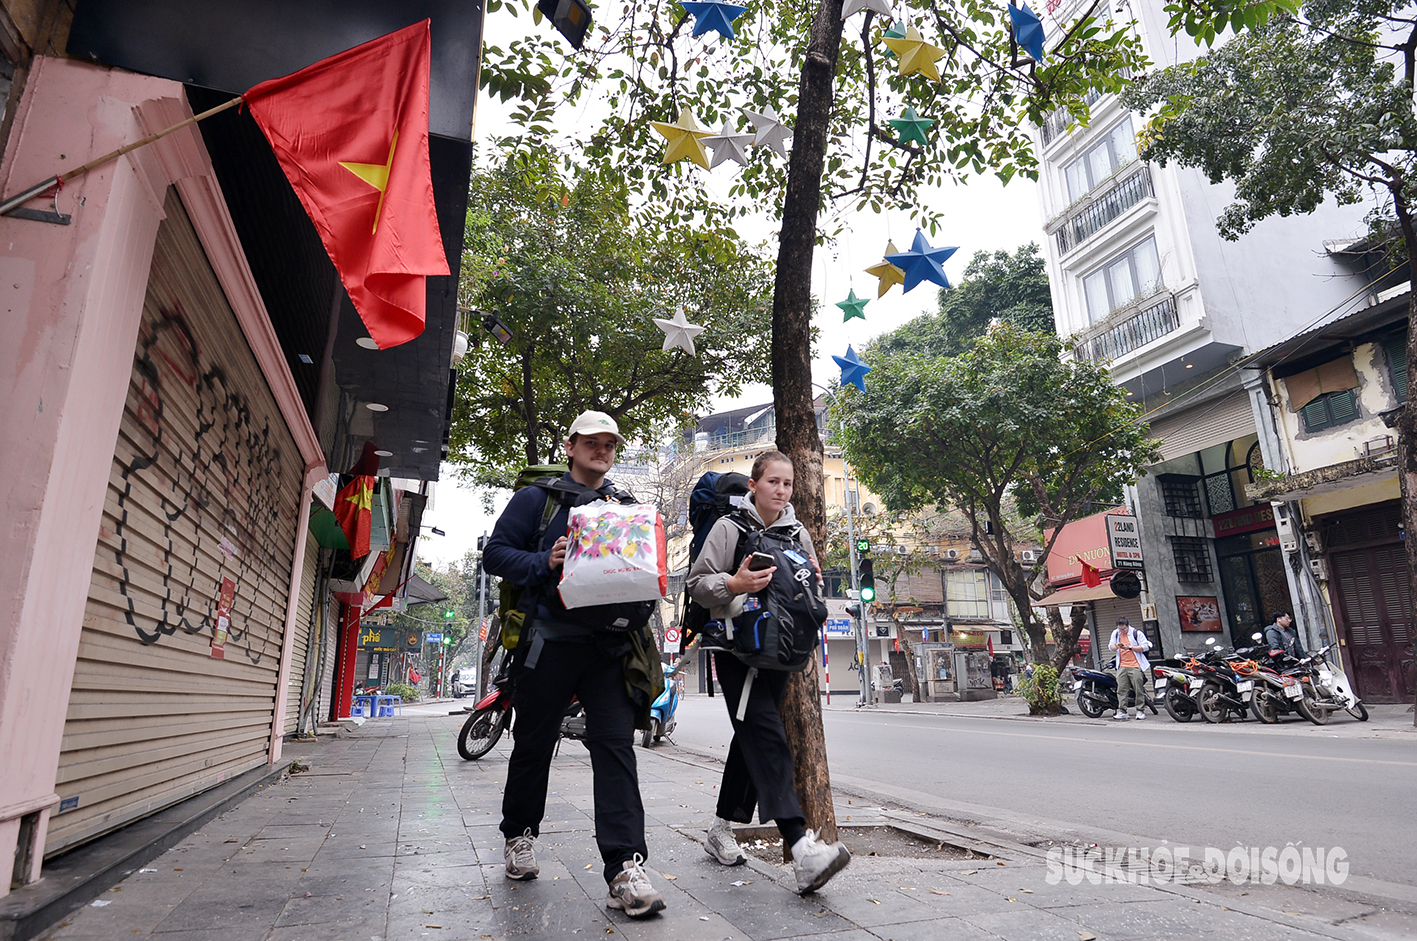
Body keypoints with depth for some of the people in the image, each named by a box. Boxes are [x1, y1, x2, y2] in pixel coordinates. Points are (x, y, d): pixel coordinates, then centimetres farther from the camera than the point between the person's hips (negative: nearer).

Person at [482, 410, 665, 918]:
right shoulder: (537, 498, 6)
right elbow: (496, 552, 0)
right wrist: (544, 563, -16)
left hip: (610, 644, 2)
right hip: (550, 641, -2)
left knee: (615, 746, -7)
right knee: (534, 743, 11)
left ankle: (626, 868, -7)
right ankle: (519, 836, 35)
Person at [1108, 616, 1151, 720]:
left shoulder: (1136, 633, -2)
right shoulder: (1115, 633, 13)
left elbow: (1145, 646, -5)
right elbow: (1110, 646, 16)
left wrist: (1130, 647, -14)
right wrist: (1116, 646, -7)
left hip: (1135, 666, -4)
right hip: (1122, 666, 4)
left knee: (1139, 690, -2)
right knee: (1121, 689, 0)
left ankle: (1140, 711, 7)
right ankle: (1122, 711, 3)